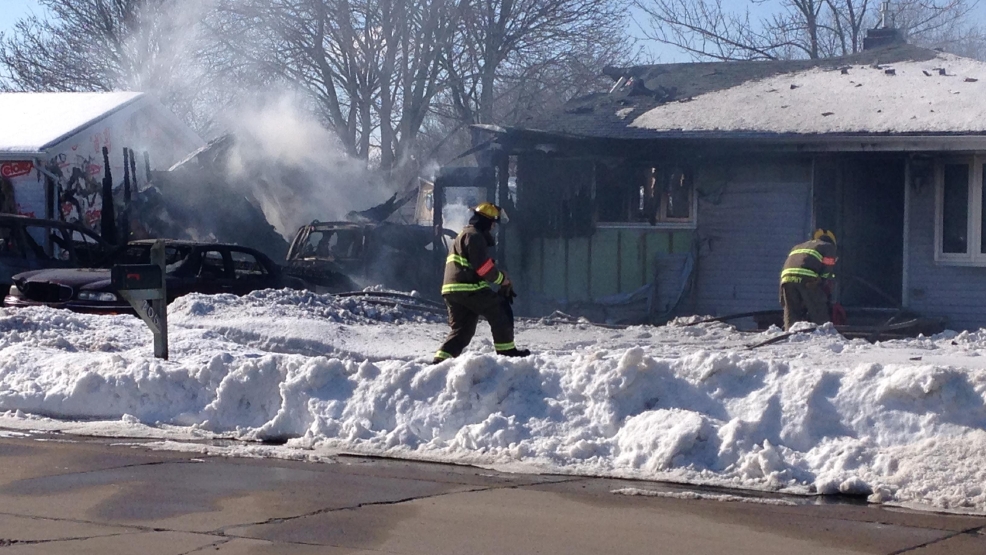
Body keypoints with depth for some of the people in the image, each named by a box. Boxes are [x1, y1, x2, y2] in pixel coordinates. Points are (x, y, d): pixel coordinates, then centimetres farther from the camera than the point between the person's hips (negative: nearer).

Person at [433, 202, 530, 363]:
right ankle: (507, 351, 4)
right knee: (501, 312, 0)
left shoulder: (465, 235, 27)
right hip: (468, 288, -10)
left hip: (452, 289, 10)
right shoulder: (474, 236, -8)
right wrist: (503, 280, -4)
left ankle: (441, 359, -1)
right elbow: (484, 266, -17)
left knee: (462, 329, 11)